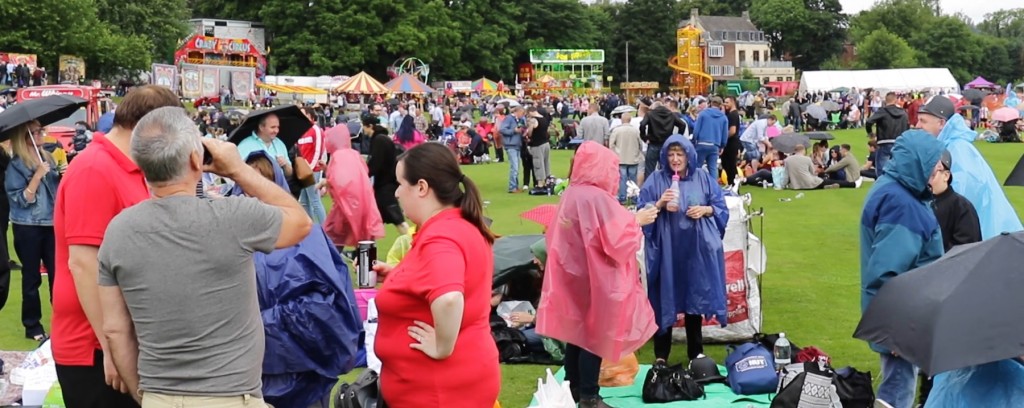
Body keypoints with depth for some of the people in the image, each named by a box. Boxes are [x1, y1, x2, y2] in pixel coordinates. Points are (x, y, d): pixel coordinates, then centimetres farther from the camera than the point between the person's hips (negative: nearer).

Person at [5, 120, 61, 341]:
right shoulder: (15, 165, -9)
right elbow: (22, 200, -15)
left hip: (52, 224, 5)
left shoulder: (48, 158, 7)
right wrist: (37, 175, -22)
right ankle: (32, 325, 14)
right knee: (31, 277, 4)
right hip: (28, 228, -5)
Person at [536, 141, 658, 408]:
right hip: (595, 277, -8)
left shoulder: (570, 194, 6)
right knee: (594, 333, 0)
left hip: (574, 274, 8)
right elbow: (616, 240, -20)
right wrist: (637, 220, -5)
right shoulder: (597, 198, -20)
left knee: (577, 330, 15)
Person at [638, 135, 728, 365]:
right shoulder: (656, 180, -1)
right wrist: (659, 204, -20)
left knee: (695, 297, 10)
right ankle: (661, 354, 12)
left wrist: (705, 210, -11)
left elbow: (720, 207, 8)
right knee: (666, 299, 2)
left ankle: (696, 352, 22)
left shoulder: (703, 178, 4)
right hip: (666, 249, -2)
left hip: (696, 247, 2)